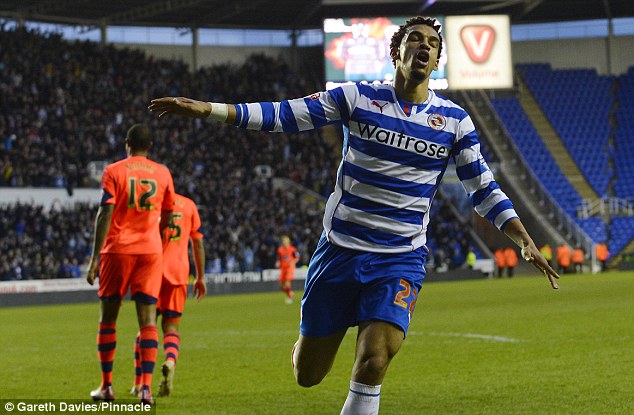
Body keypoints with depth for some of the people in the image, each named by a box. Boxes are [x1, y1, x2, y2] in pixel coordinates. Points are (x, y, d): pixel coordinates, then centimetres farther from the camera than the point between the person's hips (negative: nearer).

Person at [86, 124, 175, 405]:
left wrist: (95, 257, -10)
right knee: (148, 319, -2)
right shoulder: (163, 173, 8)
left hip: (117, 250, -2)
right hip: (151, 250, 2)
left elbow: (105, 214, -10)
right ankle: (146, 387, -13)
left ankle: (106, 386, 14)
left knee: (108, 318, 10)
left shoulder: (113, 171, -2)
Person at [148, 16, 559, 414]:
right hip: (340, 248, 0)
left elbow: (485, 190, 8)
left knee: (372, 364, -21)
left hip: (401, 260, 0)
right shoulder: (359, 98, -2)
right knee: (307, 375, 7)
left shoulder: (455, 121, 1)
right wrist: (208, 109, -12)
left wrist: (526, 242, -3)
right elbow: (283, 115, -4)